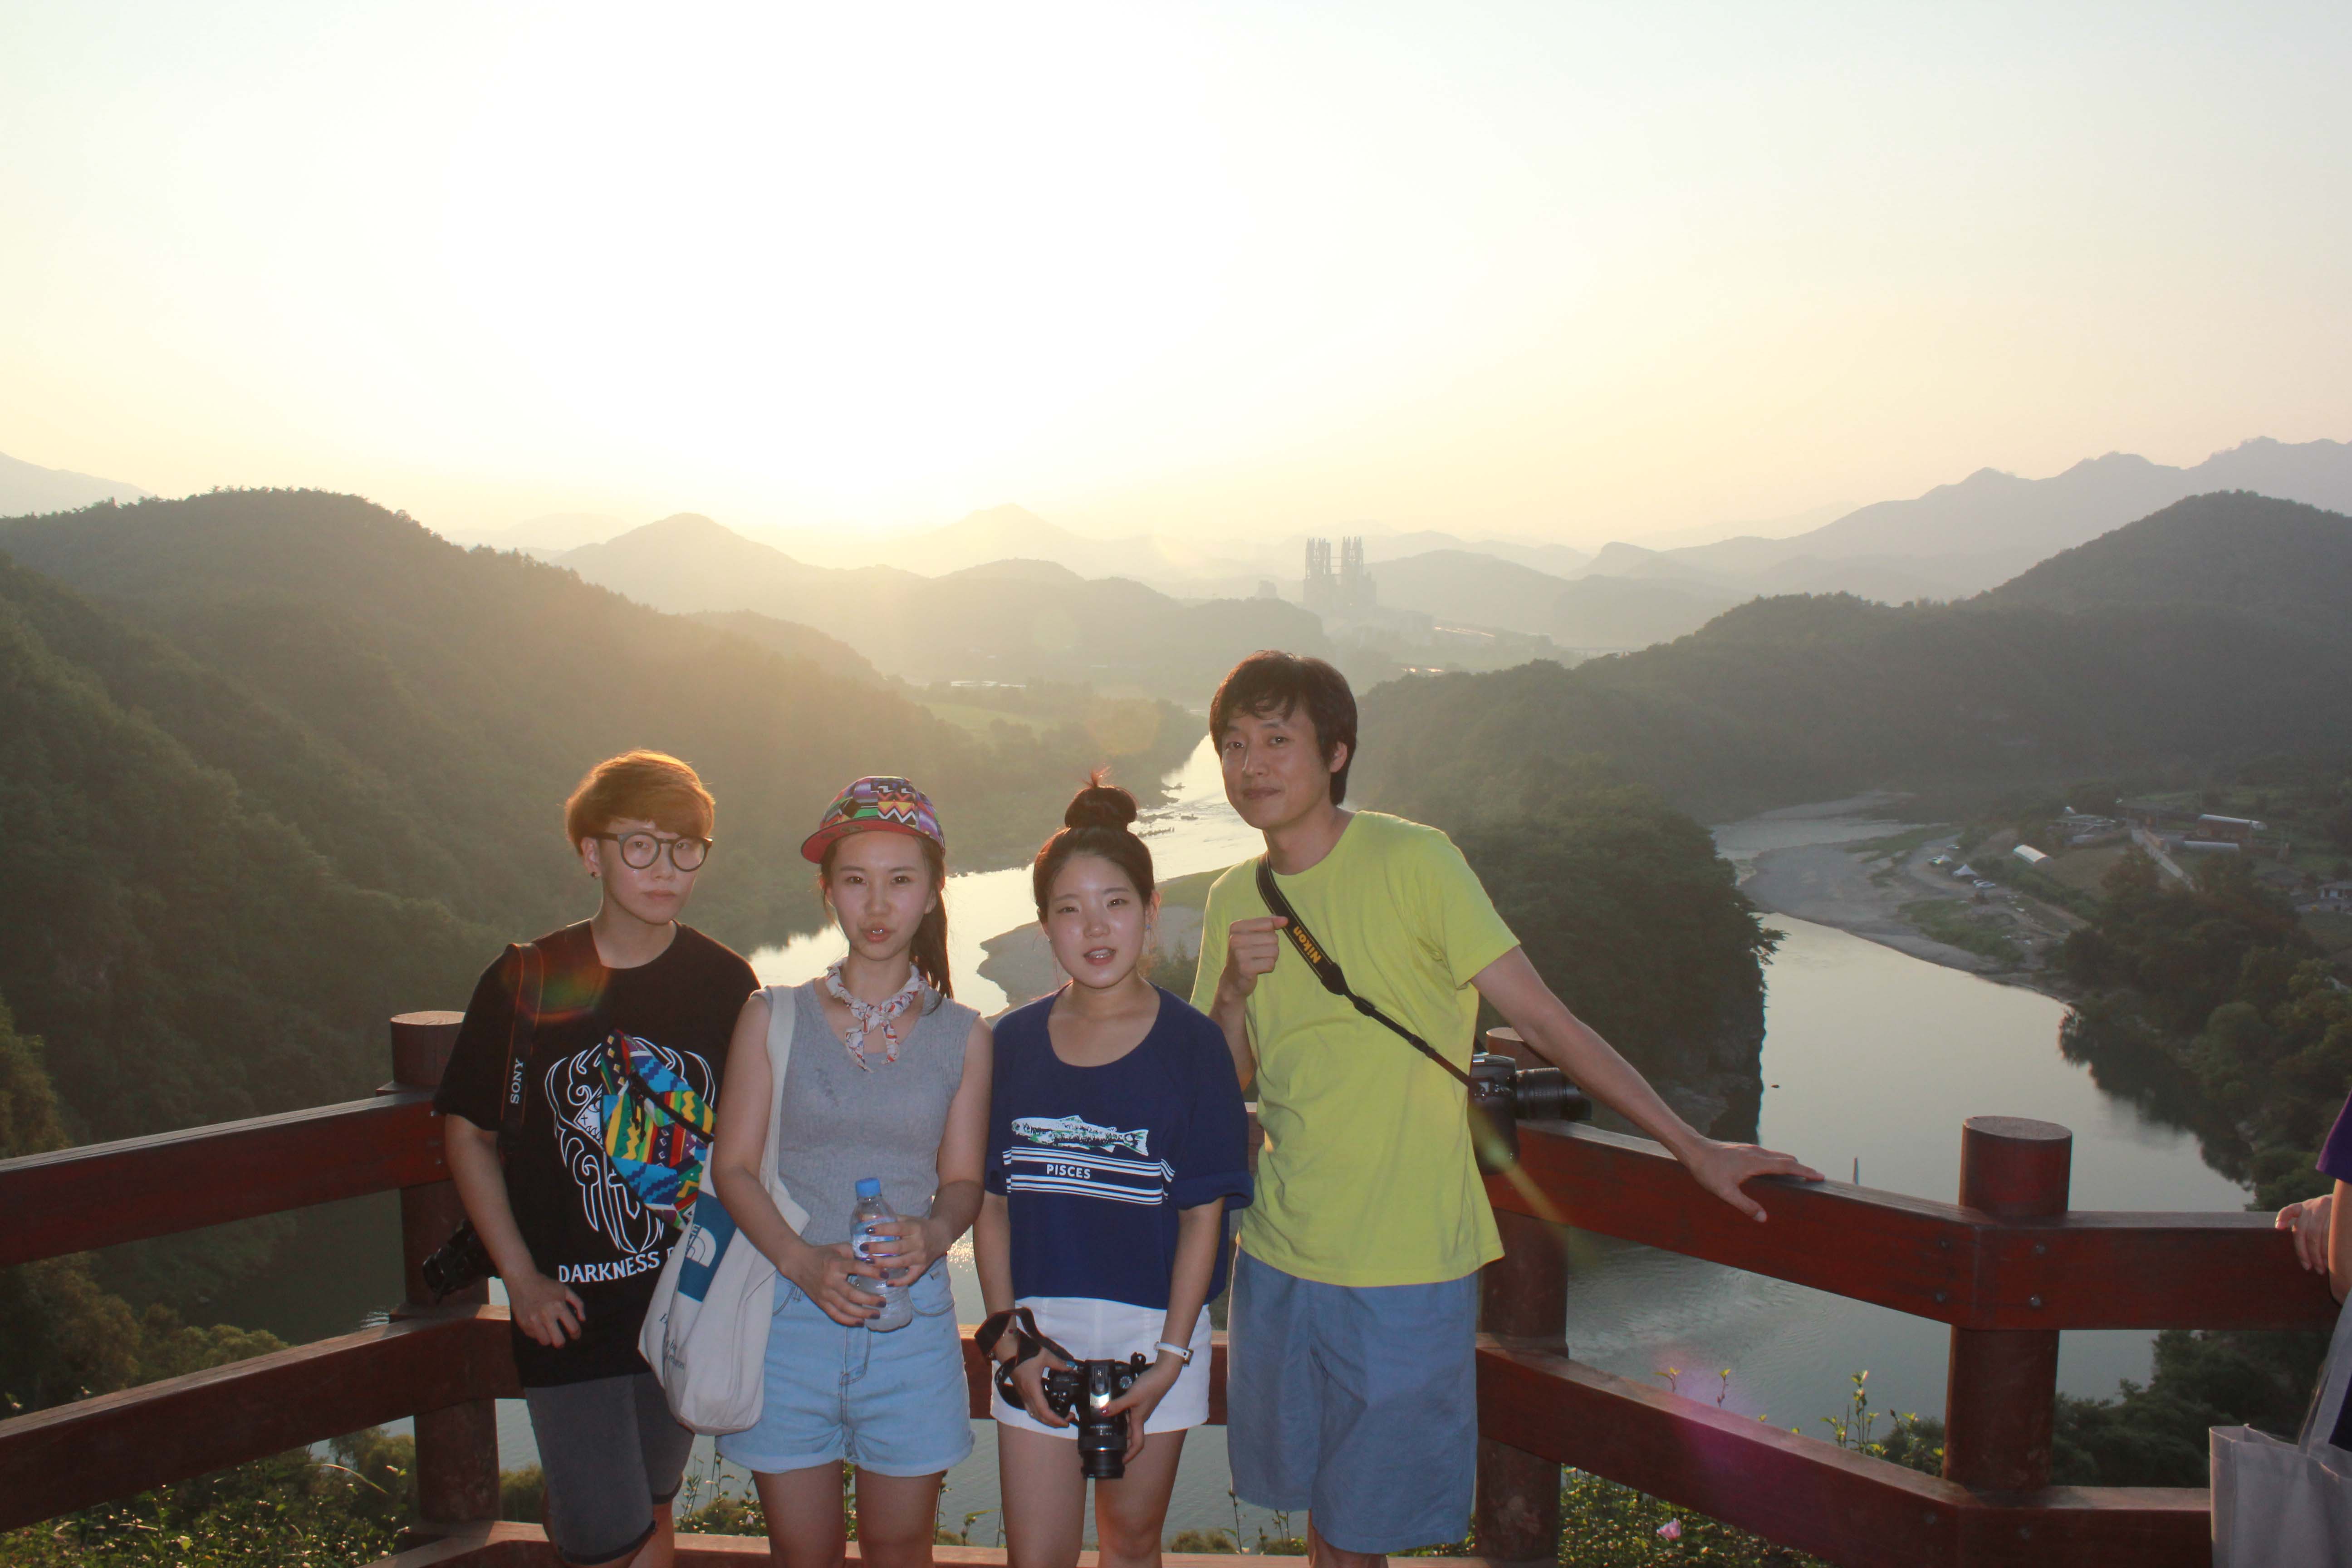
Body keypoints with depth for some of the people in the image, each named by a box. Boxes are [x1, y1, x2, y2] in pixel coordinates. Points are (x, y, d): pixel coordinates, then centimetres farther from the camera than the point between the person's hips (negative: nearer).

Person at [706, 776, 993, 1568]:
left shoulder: (962, 1034, 4)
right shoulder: (773, 1017, 1)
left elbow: (963, 1180, 6)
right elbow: (733, 1165, -1)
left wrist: (935, 1233, -18)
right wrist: (802, 1261, -18)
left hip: (911, 1318, 1)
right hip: (788, 1316, -1)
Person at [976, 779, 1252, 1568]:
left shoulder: (1190, 1043, -6)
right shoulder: (1014, 1042, 1)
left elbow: (1203, 1215, -6)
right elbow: (992, 1203, 3)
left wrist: (1170, 1357, -11)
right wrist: (1011, 1338, -5)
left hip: (1153, 1331, -1)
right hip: (1039, 1330, 1)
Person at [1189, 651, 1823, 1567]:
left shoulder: (1412, 862, -13)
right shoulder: (1234, 901, 4)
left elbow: (1542, 1020, -11)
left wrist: (1694, 1148, -10)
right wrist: (1233, 992, -13)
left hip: (1404, 1271, -5)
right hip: (1278, 1254, 5)